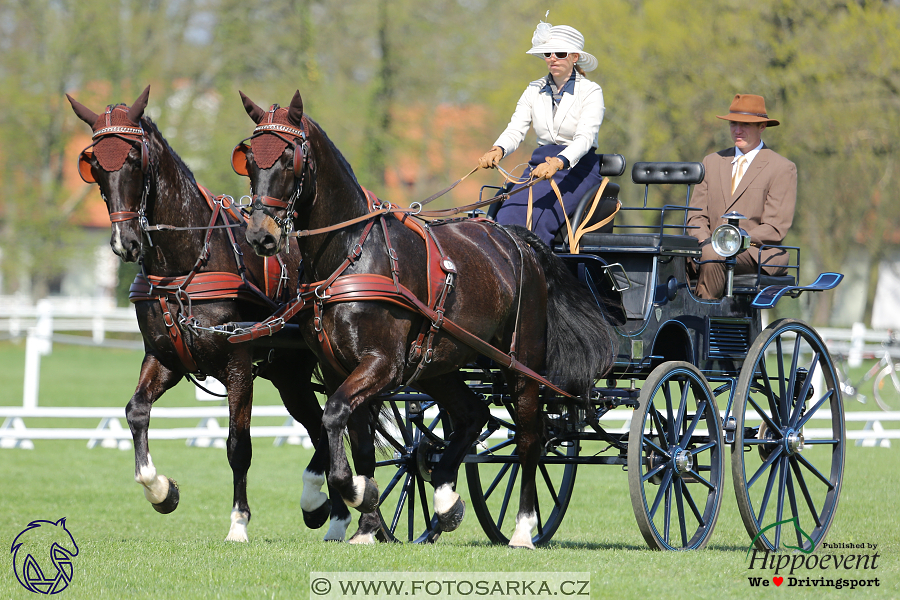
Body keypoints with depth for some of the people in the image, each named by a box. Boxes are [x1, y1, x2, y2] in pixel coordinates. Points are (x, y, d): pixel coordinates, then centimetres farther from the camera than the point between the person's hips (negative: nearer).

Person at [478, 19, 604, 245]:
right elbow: (515, 129, 2)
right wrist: (498, 150, -22)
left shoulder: (590, 91, -3)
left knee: (536, 217, -30)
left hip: (577, 168, -4)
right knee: (508, 215, -25)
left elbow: (585, 138, -17)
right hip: (540, 166, 4)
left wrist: (558, 163, -36)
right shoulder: (534, 90, 12)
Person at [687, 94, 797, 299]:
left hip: (759, 254, -4)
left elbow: (774, 229, -6)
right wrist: (704, 240, -8)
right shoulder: (712, 162, 19)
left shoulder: (782, 168, 1)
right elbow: (697, 215, 15)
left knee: (712, 256, -37)